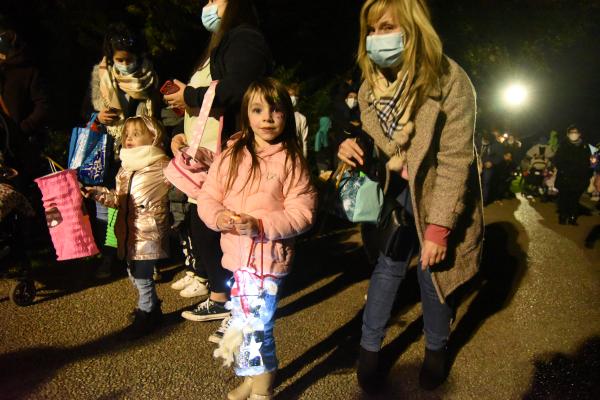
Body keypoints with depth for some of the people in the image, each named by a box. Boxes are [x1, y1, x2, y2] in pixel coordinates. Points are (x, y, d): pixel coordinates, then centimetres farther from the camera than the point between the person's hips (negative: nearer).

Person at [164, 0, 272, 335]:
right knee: (201, 230, 14)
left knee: (219, 232, -5)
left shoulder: (245, 38, -6)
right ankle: (219, 299, 29)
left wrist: (190, 96, -11)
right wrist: (182, 133, 11)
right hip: (204, 158, 10)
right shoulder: (219, 45, 26)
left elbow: (237, 91, -24)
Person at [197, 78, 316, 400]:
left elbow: (302, 213, -12)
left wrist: (261, 226, -23)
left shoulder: (291, 159, -8)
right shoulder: (231, 156, 4)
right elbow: (207, 198, 5)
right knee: (244, 322, 18)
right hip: (236, 254, 5)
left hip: (269, 256, -5)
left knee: (254, 325, 0)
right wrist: (220, 217, -17)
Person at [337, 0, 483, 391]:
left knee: (432, 270, 6)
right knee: (388, 264, 8)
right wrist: (354, 149, -18)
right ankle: (370, 348, 22)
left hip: (438, 191, -4)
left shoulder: (450, 81, -22)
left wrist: (438, 228, -23)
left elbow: (455, 162, -22)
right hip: (398, 189, 4)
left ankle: (436, 349, 32)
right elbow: (380, 152, 6)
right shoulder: (371, 85, -4)